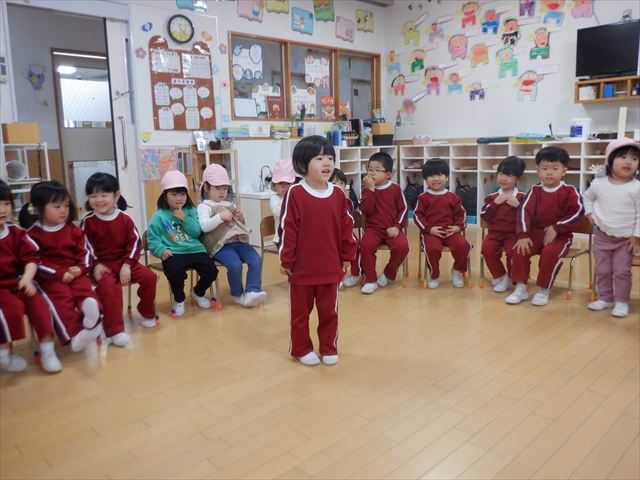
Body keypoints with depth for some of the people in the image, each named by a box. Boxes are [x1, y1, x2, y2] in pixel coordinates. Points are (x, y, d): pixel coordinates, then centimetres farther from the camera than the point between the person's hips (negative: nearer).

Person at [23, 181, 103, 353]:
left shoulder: (73, 230, 12)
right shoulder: (33, 234, -1)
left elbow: (84, 252, 9)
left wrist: (80, 268, -11)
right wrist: (59, 274, -16)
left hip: (75, 272, 4)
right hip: (50, 277, -4)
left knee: (85, 288, -25)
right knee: (62, 297, -27)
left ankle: (92, 309, -52)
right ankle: (74, 334, -39)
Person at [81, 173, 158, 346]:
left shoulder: (125, 219, 0)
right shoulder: (87, 222, -4)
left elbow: (135, 242, -3)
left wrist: (127, 265, -14)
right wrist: (95, 265, -20)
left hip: (124, 262, 3)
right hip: (102, 264, -3)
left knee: (149, 277, -14)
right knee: (109, 286, -32)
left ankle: (147, 312, 12)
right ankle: (115, 330, -24)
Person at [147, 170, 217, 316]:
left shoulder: (191, 211, 13)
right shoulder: (159, 216, 3)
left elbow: (197, 232, 3)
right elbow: (152, 239, -1)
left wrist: (185, 219, -9)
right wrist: (161, 250, -18)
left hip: (195, 250, 4)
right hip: (174, 253, -3)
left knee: (211, 272, -14)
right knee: (176, 274, -31)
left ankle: (198, 292, 22)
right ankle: (179, 300, 5)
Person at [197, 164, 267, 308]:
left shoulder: (229, 205, 21)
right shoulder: (204, 206, 1)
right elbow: (204, 226, -16)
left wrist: (241, 219, 6)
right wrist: (221, 216, -19)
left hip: (238, 241, 6)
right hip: (221, 246, -6)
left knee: (256, 260, -18)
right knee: (235, 264, -29)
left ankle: (252, 291, -14)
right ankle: (238, 294, -4)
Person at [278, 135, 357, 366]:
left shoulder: (337, 194, 0)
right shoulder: (295, 193, -12)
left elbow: (347, 226, 7)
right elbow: (287, 229, -10)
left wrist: (347, 256, 9)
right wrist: (285, 260, -8)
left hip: (331, 267, 4)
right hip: (301, 267, -3)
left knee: (329, 310, 16)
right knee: (300, 311, 13)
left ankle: (329, 348, 33)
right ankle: (301, 348, 30)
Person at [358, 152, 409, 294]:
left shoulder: (395, 188, 2)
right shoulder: (367, 190, 4)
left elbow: (403, 209, 3)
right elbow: (366, 210, -11)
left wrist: (397, 226, -9)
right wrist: (370, 189, -16)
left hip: (392, 229, 0)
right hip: (373, 228, 1)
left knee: (402, 246, -29)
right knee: (365, 245, -31)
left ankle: (388, 274, -1)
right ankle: (371, 279, -14)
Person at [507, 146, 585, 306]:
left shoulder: (569, 191, -3)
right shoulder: (535, 191, 4)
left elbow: (577, 213, -12)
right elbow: (524, 211, -6)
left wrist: (557, 228, -20)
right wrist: (523, 235, -19)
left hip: (560, 235, -3)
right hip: (536, 232, 3)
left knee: (550, 252, -33)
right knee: (519, 249, -21)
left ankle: (543, 290, -15)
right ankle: (520, 288, -11)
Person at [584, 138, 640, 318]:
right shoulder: (598, 183, -5)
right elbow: (587, 198, 16)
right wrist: (589, 213, 2)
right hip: (603, 236, 3)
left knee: (622, 271, -1)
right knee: (602, 270, 9)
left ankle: (621, 301, 14)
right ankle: (605, 298, 24)